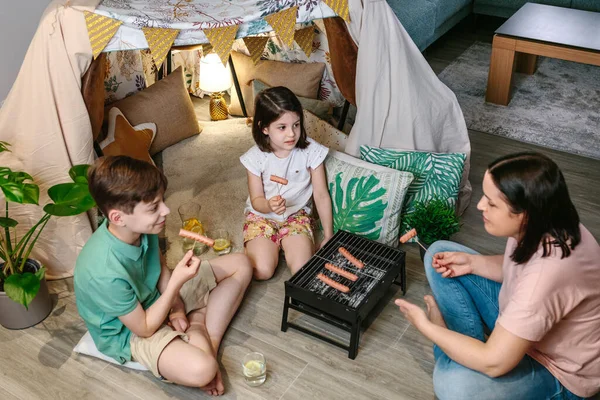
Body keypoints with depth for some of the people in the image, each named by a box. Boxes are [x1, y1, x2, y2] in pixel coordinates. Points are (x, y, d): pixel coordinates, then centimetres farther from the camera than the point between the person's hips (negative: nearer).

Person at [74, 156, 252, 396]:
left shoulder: (139, 226, -18)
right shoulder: (107, 272, -37)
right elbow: (145, 328, -24)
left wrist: (176, 306, -6)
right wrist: (177, 284, -30)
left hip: (157, 296, 7)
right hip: (132, 330, -7)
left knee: (240, 265, 5)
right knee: (201, 369, -36)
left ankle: (207, 337, -1)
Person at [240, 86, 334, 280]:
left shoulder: (311, 151, -17)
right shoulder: (256, 157, -17)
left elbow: (321, 195, -9)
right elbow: (256, 200, -9)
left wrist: (328, 236, -6)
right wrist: (269, 205, -35)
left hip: (296, 214, 0)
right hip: (262, 215, 0)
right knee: (261, 271, -18)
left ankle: (287, 244, 11)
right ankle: (263, 245, 14)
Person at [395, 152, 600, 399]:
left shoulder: (546, 272, -40)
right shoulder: (543, 225, -16)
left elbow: (493, 363, -33)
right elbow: (515, 269, 9)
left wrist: (425, 326, -22)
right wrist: (472, 263, -10)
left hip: (558, 371, -8)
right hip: (523, 322, 8)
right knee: (439, 253, 1)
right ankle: (465, 345, 6)